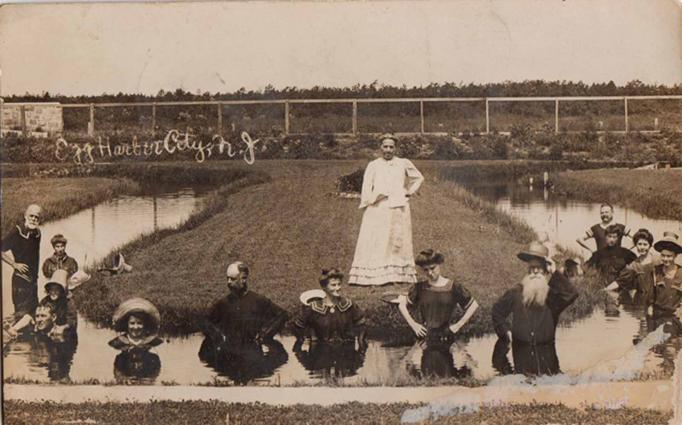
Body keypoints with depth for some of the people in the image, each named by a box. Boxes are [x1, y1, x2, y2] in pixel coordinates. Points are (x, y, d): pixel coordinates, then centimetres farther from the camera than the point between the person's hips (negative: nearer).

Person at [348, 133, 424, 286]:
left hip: (399, 209, 2)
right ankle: (369, 277, -11)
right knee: (374, 243, -8)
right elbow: (366, 190, 2)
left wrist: (409, 192, 13)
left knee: (398, 242, 1)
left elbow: (419, 178, 24)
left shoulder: (404, 164, 10)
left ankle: (398, 275, 4)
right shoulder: (373, 166, 7)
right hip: (377, 210, -2)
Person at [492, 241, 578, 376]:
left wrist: (554, 274, -20)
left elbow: (572, 294, -21)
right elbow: (497, 311, 16)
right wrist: (506, 330, 7)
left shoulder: (552, 294, -2)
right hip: (522, 353, 1)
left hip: (546, 354, -1)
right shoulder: (515, 293, 4)